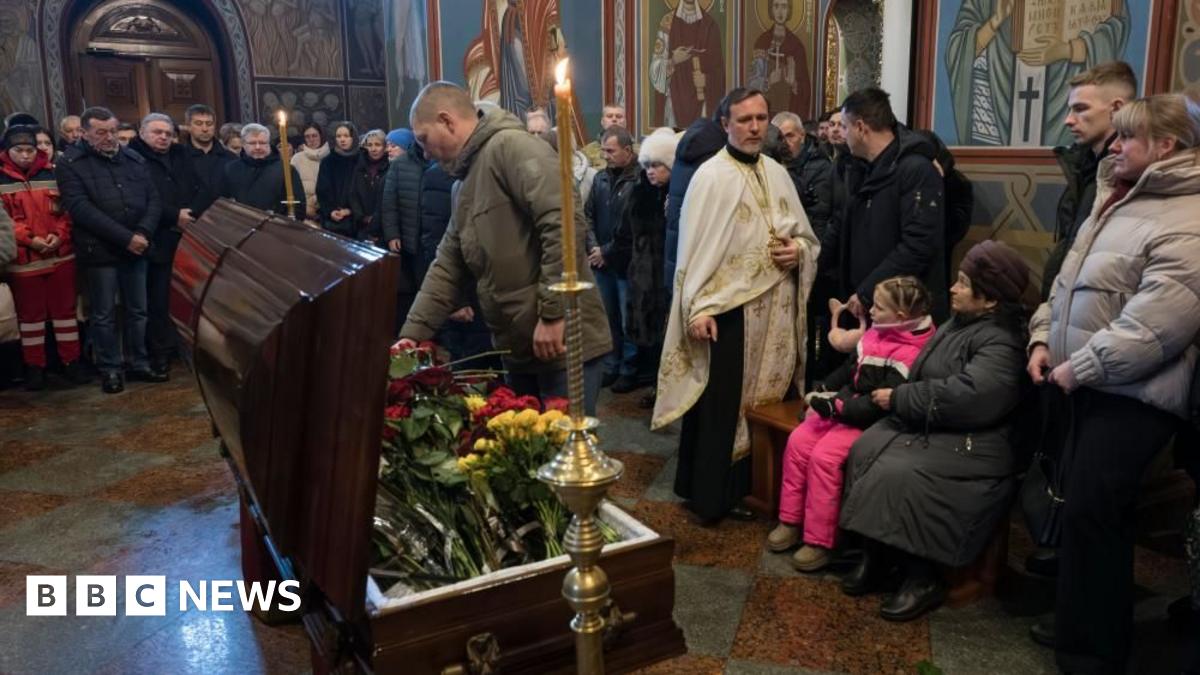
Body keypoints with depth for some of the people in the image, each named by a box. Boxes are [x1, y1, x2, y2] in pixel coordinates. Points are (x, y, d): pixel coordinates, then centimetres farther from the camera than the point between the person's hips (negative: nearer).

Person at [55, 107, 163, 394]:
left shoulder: (134, 159, 9)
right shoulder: (70, 163, -5)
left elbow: (153, 199, 6)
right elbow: (81, 208, -16)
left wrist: (143, 233, -12)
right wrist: (125, 237, -20)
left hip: (136, 249, 4)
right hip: (99, 252, -4)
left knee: (137, 311, 12)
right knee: (104, 315, 5)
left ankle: (139, 364, 24)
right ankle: (110, 370, 17)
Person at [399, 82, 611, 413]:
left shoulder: (511, 147, -12)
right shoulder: (466, 184, 18)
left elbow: (564, 222, -24)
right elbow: (446, 268, 20)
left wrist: (552, 313, -22)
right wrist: (412, 335, 12)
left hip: (561, 341, -9)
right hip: (519, 348, 10)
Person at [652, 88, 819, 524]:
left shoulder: (777, 173, 10)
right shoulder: (711, 177, -9)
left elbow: (806, 235, 18)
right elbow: (695, 248, -14)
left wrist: (799, 249, -5)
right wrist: (698, 309, -21)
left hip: (777, 308, 7)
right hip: (730, 309, -6)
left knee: (767, 402, 13)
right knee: (721, 407, 1)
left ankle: (751, 487, 27)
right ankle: (710, 497, 13)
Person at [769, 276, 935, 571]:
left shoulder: (907, 353, -22)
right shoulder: (877, 333, 5)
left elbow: (880, 403, -26)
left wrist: (836, 406, -24)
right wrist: (821, 392, 6)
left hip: (869, 422, -9)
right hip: (845, 405, 9)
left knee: (824, 456, -23)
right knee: (798, 440, -4)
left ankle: (819, 542, -10)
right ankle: (791, 521, 7)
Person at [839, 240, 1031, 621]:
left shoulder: (1001, 343, -16)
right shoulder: (960, 323, 13)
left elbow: (967, 395, -29)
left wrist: (898, 398, -20)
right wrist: (896, 396, -3)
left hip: (968, 444, -8)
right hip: (925, 426, 9)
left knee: (898, 475, -29)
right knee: (864, 451, -15)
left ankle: (922, 578, -11)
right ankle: (876, 555, -6)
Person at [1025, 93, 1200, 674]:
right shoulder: (1115, 200, 14)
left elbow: (1152, 328, -25)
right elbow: (1068, 282, 18)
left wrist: (1077, 369, -19)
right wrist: (1043, 338, 6)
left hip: (1130, 396, -9)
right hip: (1081, 385, 9)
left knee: (1091, 514, -5)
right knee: (1075, 504, 17)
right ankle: (1075, 621, 34)